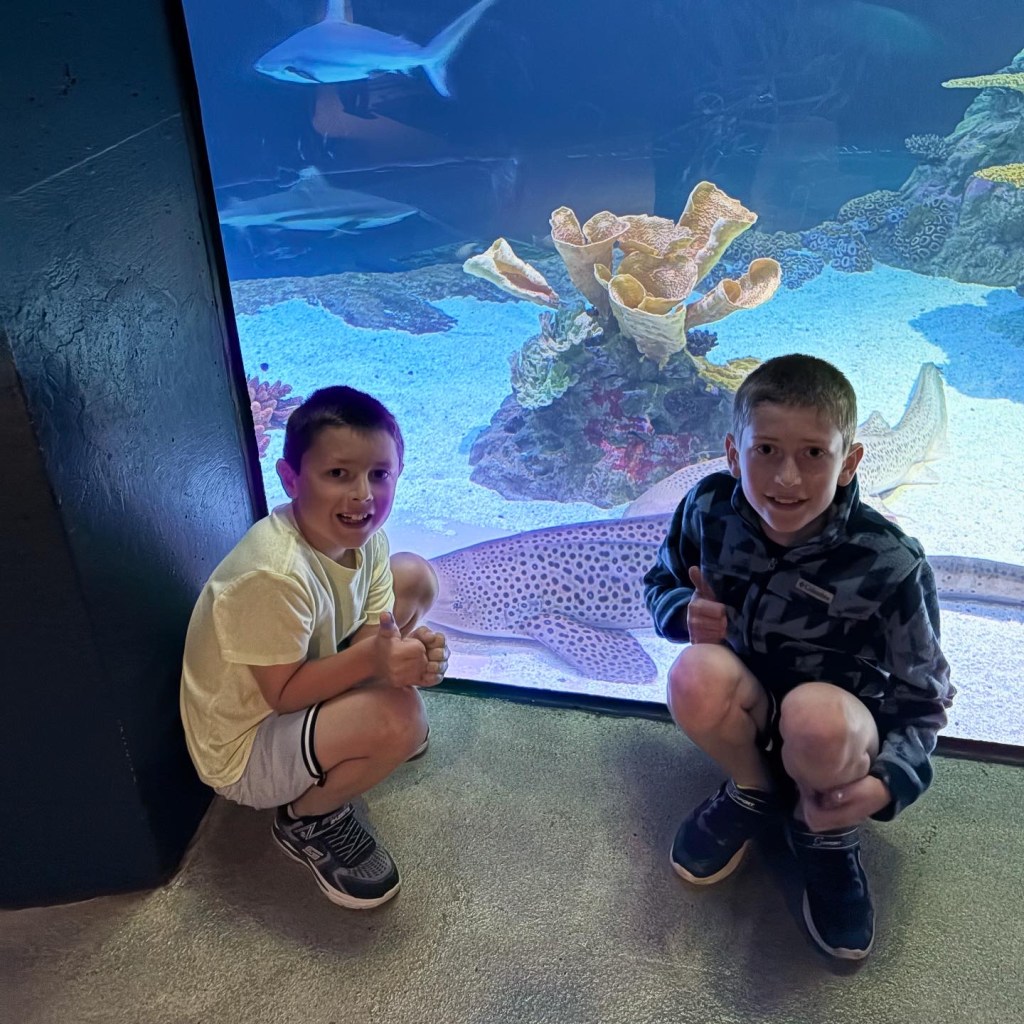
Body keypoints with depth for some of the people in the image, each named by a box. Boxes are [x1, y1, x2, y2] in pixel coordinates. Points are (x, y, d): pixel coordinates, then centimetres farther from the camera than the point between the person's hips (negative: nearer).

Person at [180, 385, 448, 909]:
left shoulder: (362, 534, -12)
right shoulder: (274, 575, -36)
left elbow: (370, 634, -9)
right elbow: (281, 693, -27)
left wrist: (410, 652, -31)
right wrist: (371, 659, -39)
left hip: (299, 675, 8)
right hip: (242, 748, -8)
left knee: (415, 576, 5)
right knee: (399, 715, -33)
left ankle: (348, 728, 18)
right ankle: (307, 819, -1)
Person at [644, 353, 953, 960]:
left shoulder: (890, 565, -24)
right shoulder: (710, 509, -18)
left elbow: (923, 697, -12)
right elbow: (661, 583, 2)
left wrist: (889, 782, -30)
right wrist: (684, 611, -22)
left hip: (843, 731, -1)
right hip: (748, 713, 2)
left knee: (818, 717, -39)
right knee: (697, 675, -34)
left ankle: (831, 839, -1)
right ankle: (753, 793, 1)